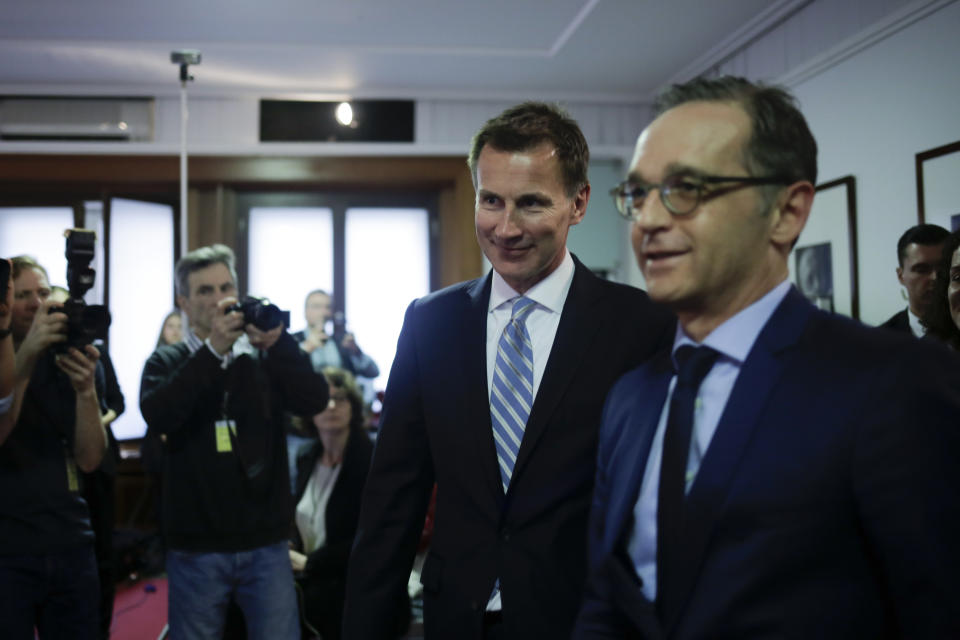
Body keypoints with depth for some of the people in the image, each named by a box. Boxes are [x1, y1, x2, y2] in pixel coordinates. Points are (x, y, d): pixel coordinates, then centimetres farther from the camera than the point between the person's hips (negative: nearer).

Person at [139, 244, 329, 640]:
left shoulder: (264, 359, 5)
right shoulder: (166, 363, 3)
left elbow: (315, 400, -10)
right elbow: (157, 416, -16)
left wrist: (277, 342, -23)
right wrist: (213, 349, -22)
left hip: (265, 544, 1)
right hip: (196, 548, -1)